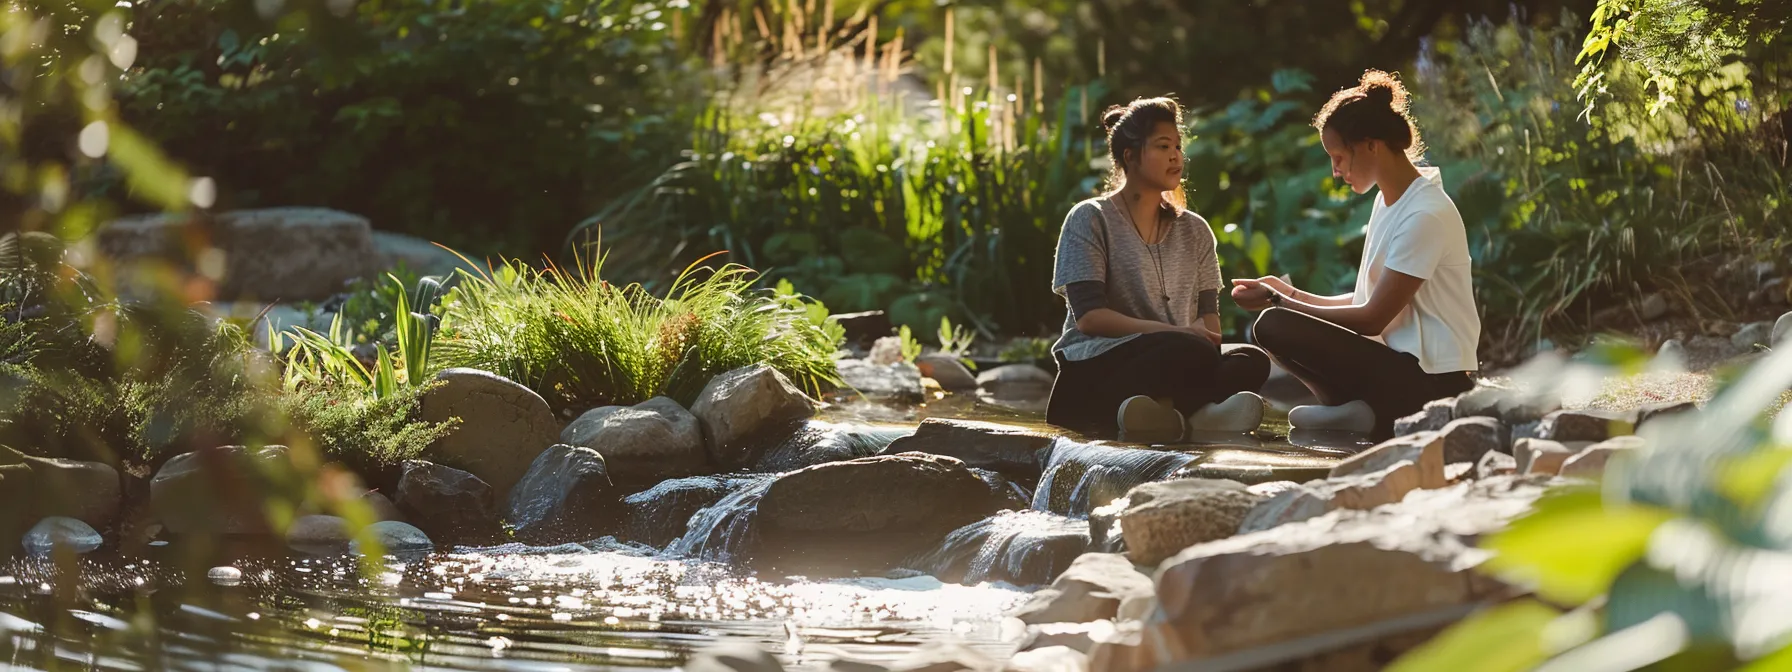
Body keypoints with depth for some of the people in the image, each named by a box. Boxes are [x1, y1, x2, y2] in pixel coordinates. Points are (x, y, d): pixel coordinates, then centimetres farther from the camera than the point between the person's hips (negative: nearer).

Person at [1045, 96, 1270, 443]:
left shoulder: (1194, 230, 19)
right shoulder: (1091, 219, 3)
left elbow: (1208, 315, 13)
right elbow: (1089, 317, -8)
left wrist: (1206, 337, -13)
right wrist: (1174, 333, -20)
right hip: (1093, 368, -6)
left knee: (1250, 361, -28)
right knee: (1191, 352, -37)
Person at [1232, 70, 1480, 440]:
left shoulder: (1426, 215, -16)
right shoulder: (1389, 200, 13)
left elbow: (1373, 318, -15)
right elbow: (1369, 300, 16)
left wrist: (1279, 302, -8)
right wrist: (1291, 295, 7)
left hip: (1432, 382, -10)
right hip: (1403, 361, 10)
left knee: (1274, 326, -20)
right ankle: (1369, 411, -2)